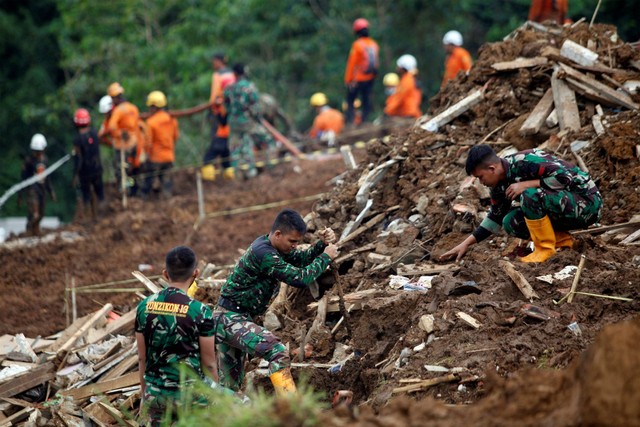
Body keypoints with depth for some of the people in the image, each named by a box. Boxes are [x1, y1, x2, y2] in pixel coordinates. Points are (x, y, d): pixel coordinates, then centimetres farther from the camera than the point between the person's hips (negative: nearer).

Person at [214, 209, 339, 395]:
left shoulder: (269, 245, 8)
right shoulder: (263, 253, -23)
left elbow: (301, 259, 12)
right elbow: (300, 278, -24)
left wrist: (322, 244, -4)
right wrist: (326, 257, -13)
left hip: (228, 319, 11)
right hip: (231, 319, -11)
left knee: (230, 385, 14)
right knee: (278, 352, -26)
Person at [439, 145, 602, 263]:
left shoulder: (525, 162, -24)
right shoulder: (500, 183, 3)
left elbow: (564, 176, -30)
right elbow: (496, 217, 15)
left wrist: (525, 185, -25)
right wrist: (466, 243, 10)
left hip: (588, 202, -9)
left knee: (530, 195, -30)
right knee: (510, 222, -4)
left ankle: (545, 248, -14)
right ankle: (562, 240, 5)